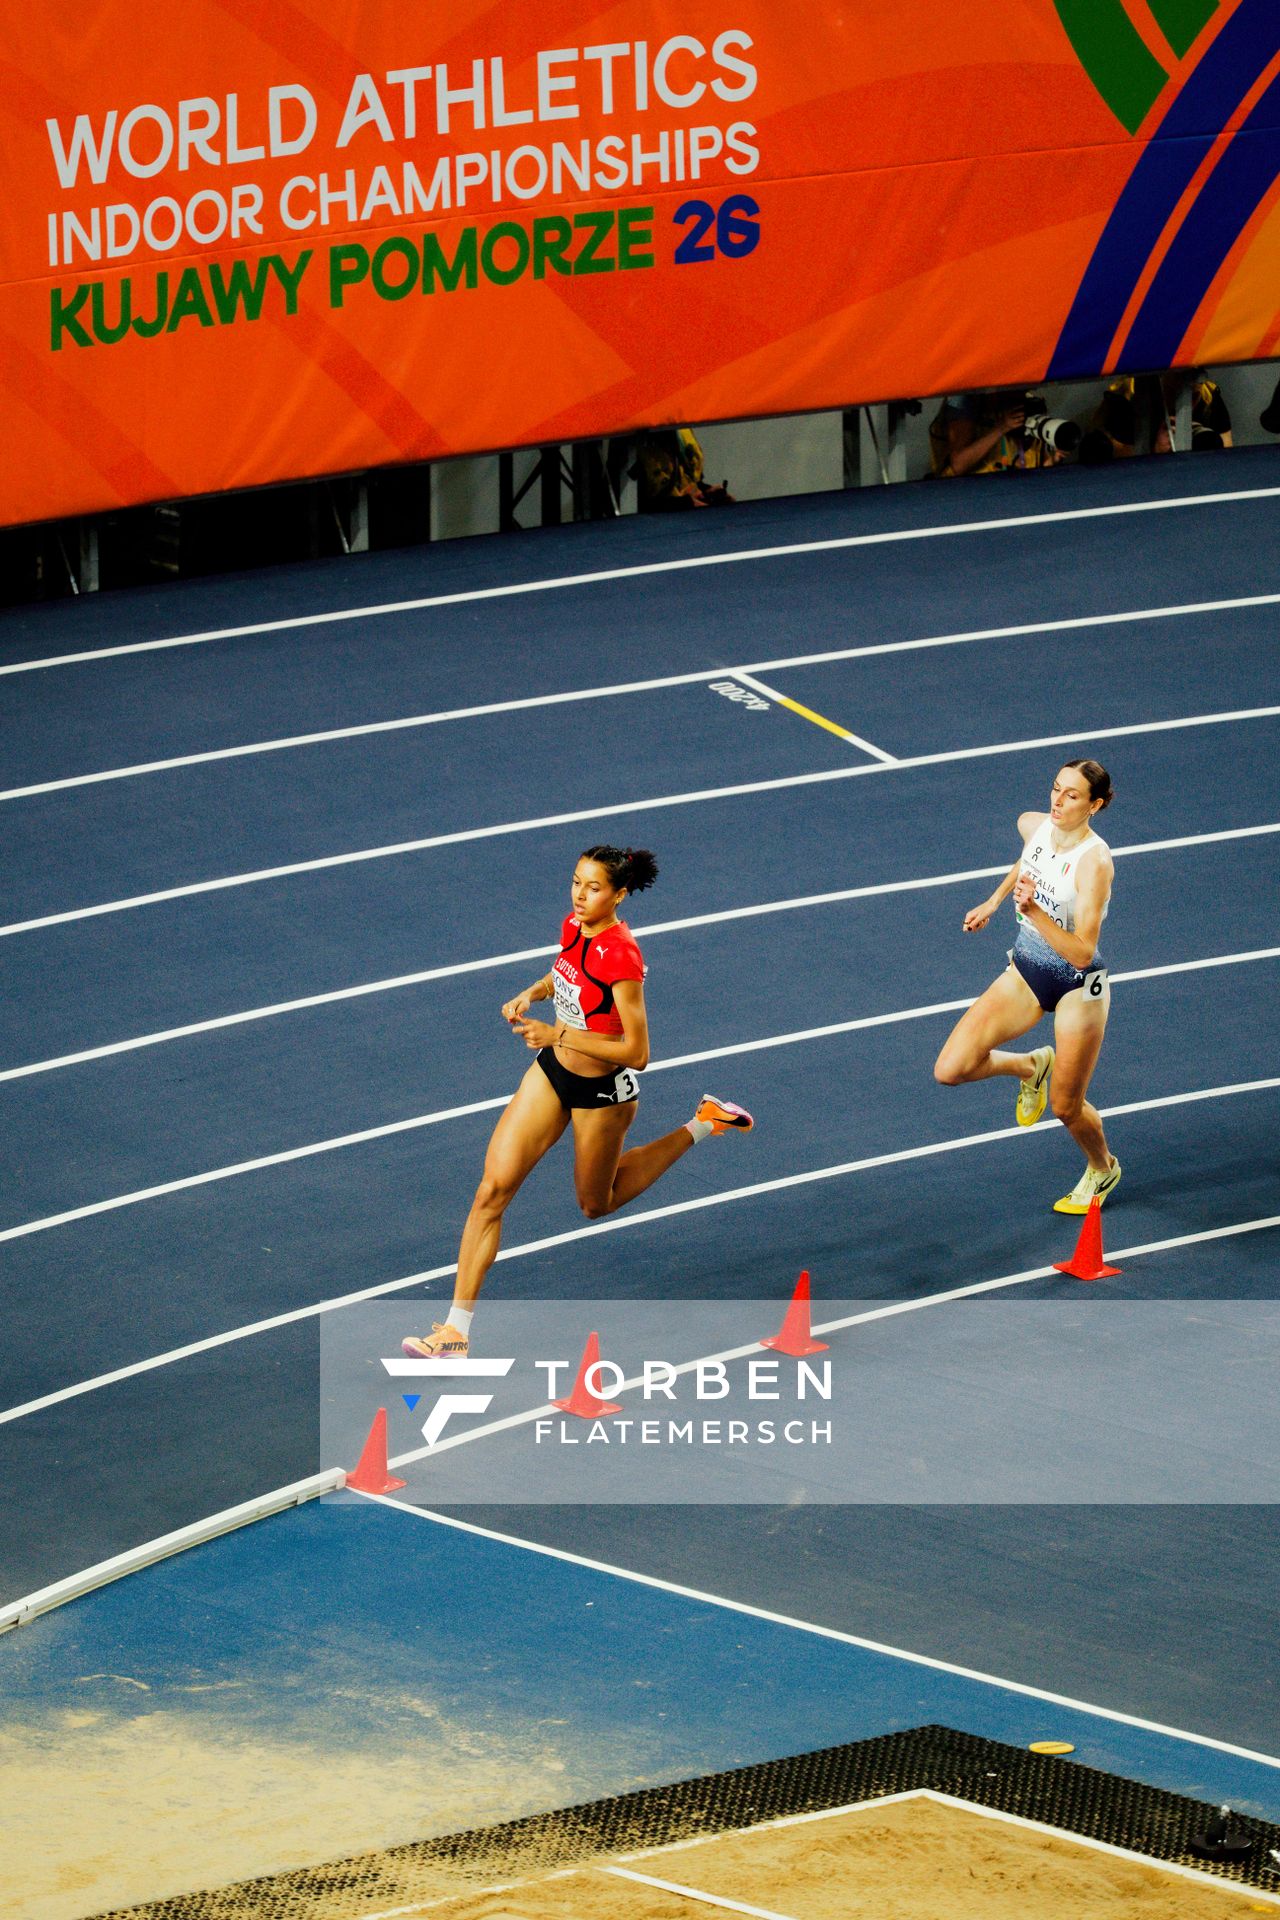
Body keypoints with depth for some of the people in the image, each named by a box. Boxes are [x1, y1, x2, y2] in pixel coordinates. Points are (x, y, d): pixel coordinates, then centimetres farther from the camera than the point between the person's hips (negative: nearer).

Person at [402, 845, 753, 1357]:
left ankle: (699, 1127, 36)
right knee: (493, 1189, -6)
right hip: (552, 1071, 6)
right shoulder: (573, 928, -7)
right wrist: (532, 993, -2)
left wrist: (559, 1035, -29)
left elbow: (637, 1054, -27)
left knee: (596, 1204, 20)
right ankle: (456, 1330, -4)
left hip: (602, 1093, -6)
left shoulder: (621, 955, -30)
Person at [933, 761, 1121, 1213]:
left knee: (1065, 1106, 9)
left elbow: (1082, 953, -34)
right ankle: (1029, 1066, 24)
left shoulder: (1095, 862, -29)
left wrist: (1033, 910, -43)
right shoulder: (1032, 825, -9)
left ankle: (1103, 1168, 42)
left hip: (1077, 986, -6)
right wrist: (994, 901, 21)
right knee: (950, 1070, -7)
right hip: (1027, 970, 6)